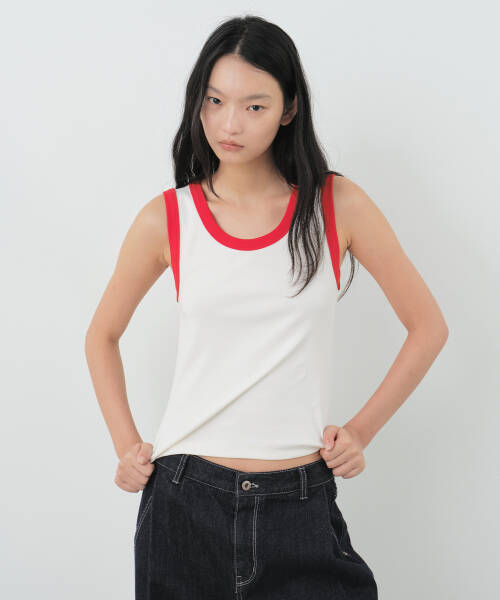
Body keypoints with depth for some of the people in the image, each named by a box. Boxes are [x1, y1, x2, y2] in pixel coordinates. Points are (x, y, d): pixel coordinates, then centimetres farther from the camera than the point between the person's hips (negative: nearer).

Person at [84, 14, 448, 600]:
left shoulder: (338, 205, -3)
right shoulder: (165, 220, -1)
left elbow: (428, 326, 6)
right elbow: (102, 337, 14)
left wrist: (362, 430, 2)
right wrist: (126, 447, 5)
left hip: (301, 505, 0)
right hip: (186, 500, 1)